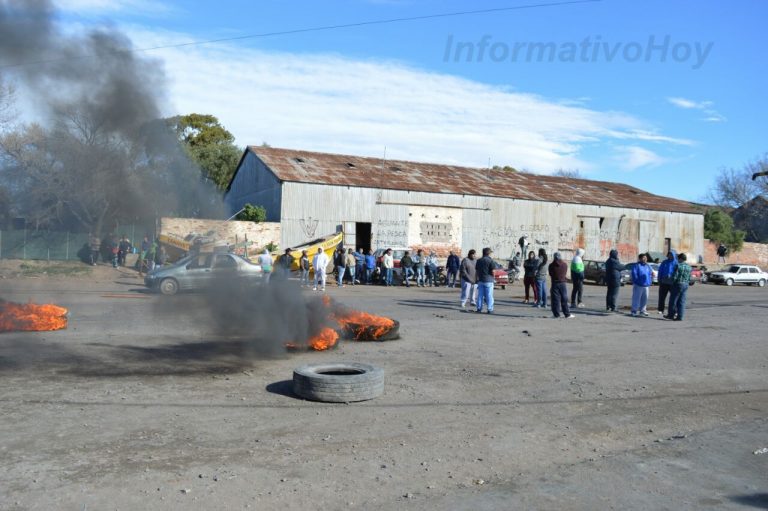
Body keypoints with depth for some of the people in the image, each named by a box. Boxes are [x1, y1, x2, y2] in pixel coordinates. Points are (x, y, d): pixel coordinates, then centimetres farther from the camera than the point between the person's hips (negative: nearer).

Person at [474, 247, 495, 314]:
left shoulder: (479, 260, 8)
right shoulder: (490, 260, -10)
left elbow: (476, 271, 10)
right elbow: (492, 271, -11)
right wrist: (493, 278, 5)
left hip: (480, 280, 5)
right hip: (488, 280, -5)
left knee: (480, 295, 10)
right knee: (489, 296, -1)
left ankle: (479, 308, 11)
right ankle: (490, 309, 0)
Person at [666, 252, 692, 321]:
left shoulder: (678, 266, -12)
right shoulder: (689, 267, 8)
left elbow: (674, 276, -15)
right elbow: (689, 278, 10)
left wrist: (672, 282, 1)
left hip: (678, 284, -6)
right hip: (685, 285, 6)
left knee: (673, 300, 6)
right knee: (681, 301, 7)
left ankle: (671, 315, 13)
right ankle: (680, 316, 4)